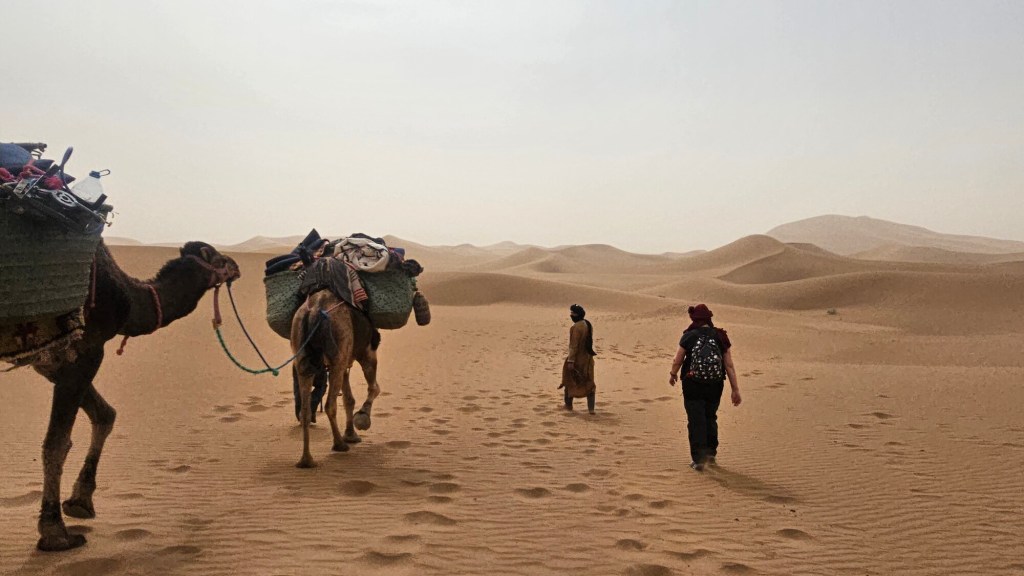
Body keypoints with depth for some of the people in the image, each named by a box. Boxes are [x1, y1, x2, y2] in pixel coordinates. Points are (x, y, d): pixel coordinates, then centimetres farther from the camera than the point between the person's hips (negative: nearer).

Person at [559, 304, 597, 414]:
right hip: (588, 358, 7)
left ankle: (568, 405, 26)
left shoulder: (576, 327, -22)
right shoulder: (589, 325, 4)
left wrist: (570, 360, -23)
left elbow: (574, 345, -24)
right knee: (589, 383, 10)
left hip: (577, 358, -7)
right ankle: (591, 408, 8)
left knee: (569, 381, 13)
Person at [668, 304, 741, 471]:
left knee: (696, 421, 2)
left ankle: (698, 459, -1)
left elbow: (678, 361, 1)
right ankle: (711, 454, 29)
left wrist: (673, 374, 22)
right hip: (715, 384, 3)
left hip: (692, 385, -3)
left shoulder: (689, 336, -8)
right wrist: (735, 389, 3)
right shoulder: (720, 337, -2)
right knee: (710, 418, 20)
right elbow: (729, 365, -2)